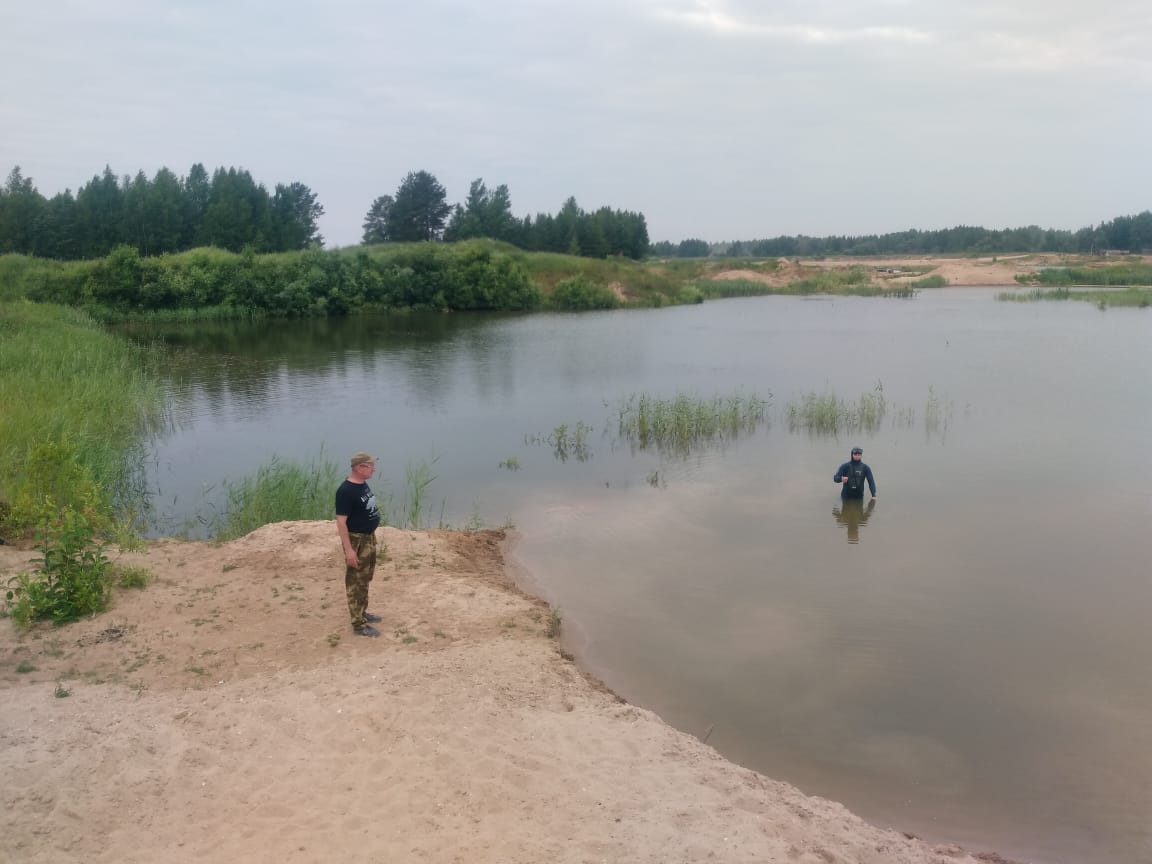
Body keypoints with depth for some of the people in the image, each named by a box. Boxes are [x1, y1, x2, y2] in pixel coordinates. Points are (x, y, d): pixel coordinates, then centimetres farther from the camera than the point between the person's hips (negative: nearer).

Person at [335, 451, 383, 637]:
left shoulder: (363, 485, 4)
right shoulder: (346, 491, -23)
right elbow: (341, 521, -24)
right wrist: (348, 549, -26)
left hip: (369, 537, 9)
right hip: (357, 540, -9)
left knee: (365, 578, 21)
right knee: (356, 582, 0)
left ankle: (363, 612, 36)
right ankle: (359, 624, 7)